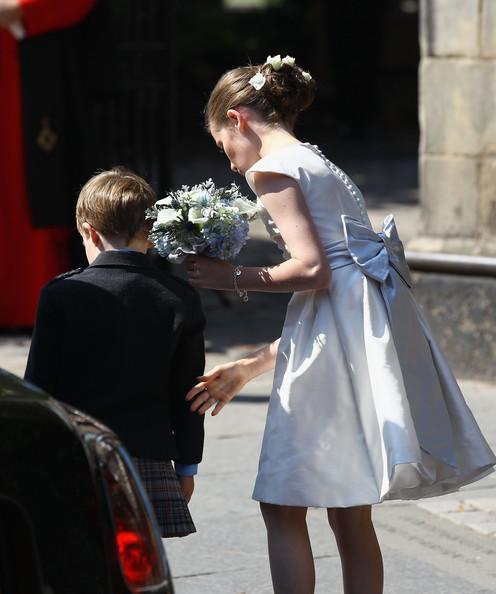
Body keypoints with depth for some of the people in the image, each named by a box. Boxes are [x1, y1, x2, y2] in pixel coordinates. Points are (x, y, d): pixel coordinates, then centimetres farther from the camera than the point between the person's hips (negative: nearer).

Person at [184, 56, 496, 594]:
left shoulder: (271, 169, -3)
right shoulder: (319, 165, 26)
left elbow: (311, 268, -17)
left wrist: (236, 279, -5)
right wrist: (249, 368, 27)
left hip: (342, 336, -9)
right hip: (375, 324, 9)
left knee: (283, 505, -4)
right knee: (350, 516, 13)